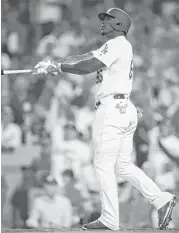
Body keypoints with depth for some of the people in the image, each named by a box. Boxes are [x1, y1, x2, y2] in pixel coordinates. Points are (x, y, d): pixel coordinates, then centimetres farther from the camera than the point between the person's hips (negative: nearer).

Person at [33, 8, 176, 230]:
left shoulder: (118, 44, -10)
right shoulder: (114, 46, 20)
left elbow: (88, 66, -16)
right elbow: (84, 58, 16)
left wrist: (57, 67, -7)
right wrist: (53, 64, 7)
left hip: (112, 107, -10)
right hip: (125, 110, 10)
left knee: (104, 164, -6)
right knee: (123, 165, 11)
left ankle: (110, 220, -5)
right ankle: (161, 199, 2)